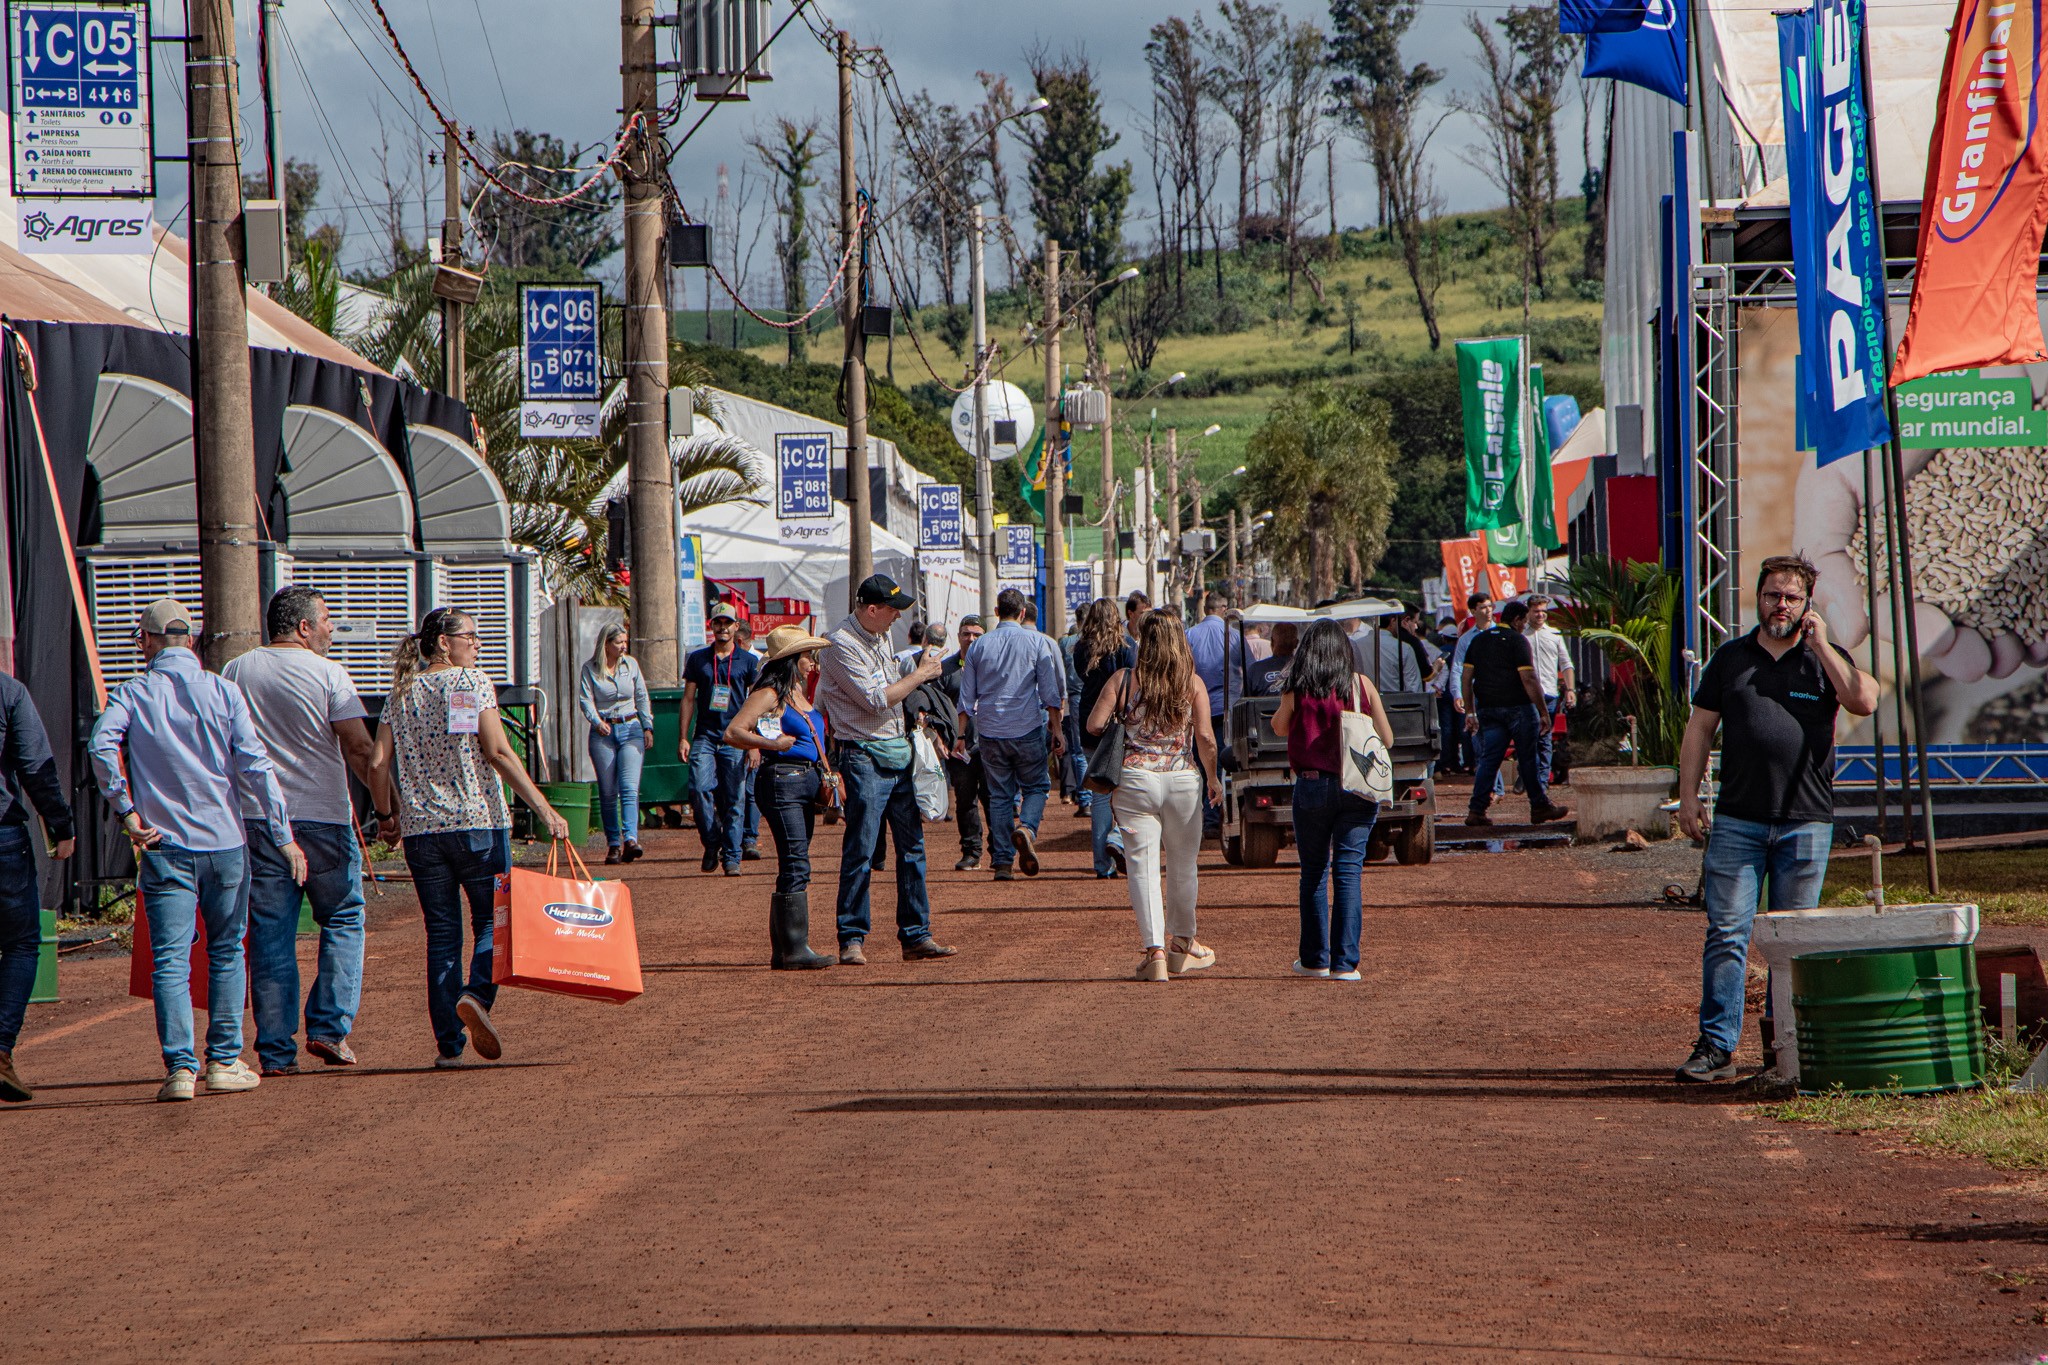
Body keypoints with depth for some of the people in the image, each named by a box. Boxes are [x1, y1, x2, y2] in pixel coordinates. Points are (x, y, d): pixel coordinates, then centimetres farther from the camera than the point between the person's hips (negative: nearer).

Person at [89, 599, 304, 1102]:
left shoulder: (133, 693, 2)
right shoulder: (222, 691, 3)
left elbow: (102, 745, -16)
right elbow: (254, 764, -4)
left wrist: (128, 814, -10)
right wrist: (284, 835, -3)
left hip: (163, 844, -1)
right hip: (223, 842, 1)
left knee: (170, 959, -1)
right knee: (226, 952, 13)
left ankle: (180, 1066, -12)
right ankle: (224, 1062, 12)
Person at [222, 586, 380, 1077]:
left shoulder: (235, 673, 6)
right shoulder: (329, 675, -5)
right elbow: (359, 750, -10)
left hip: (256, 817, 3)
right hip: (322, 816, -3)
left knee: (270, 934, 5)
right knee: (343, 918, 12)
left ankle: (275, 1050, 3)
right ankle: (330, 1027, 1)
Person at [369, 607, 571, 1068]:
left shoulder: (402, 693, 10)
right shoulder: (473, 683, -3)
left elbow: (378, 764, 4)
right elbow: (499, 753, -12)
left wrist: (385, 813, 20)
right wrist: (544, 809, -12)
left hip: (421, 829, 4)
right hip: (478, 823, -4)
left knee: (442, 933, 8)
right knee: (492, 921, 7)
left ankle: (449, 1043, 4)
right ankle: (477, 994, -21)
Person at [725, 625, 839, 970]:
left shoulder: (802, 693, 18)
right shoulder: (770, 695, -7)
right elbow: (732, 733, -15)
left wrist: (827, 774, 15)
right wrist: (771, 744, -21)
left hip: (808, 780, 9)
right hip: (783, 779, -9)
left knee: (793, 867, 10)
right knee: (797, 866, -13)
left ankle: (782, 951, 14)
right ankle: (795, 950, -13)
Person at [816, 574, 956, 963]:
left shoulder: (880, 636, 12)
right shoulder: (841, 645, -15)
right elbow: (875, 700, -19)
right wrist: (920, 675, -11)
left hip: (899, 753, 8)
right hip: (865, 758, -8)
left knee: (912, 846, 7)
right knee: (859, 851, -6)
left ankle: (916, 935, 11)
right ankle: (851, 940, -1)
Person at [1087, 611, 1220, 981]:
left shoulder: (1123, 680, -1)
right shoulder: (1193, 683, 0)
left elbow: (1094, 725, -4)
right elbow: (1205, 737, -6)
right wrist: (1212, 779, 8)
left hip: (1135, 780, -1)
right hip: (1183, 780, 1)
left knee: (1143, 867, -1)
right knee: (1182, 866, 17)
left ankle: (1154, 951, -11)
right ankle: (1182, 945, 32)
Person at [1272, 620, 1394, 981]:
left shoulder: (1297, 689, -3)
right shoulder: (1361, 684, -1)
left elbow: (1279, 727, 15)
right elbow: (1387, 739, 5)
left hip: (1311, 786, 0)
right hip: (1357, 788, 0)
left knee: (1314, 873, 13)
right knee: (1348, 872, 1)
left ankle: (1314, 959, 19)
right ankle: (1345, 962, -5)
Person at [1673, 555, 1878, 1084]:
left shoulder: (1825, 658, 7)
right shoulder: (1731, 658, 11)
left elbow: (1864, 701, -11)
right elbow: (1700, 728, 12)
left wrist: (1821, 645, -9)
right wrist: (1688, 796, 3)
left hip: (1806, 822, -1)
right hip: (1737, 819, 1)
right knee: (1727, 933, -5)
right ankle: (1716, 1045, -4)